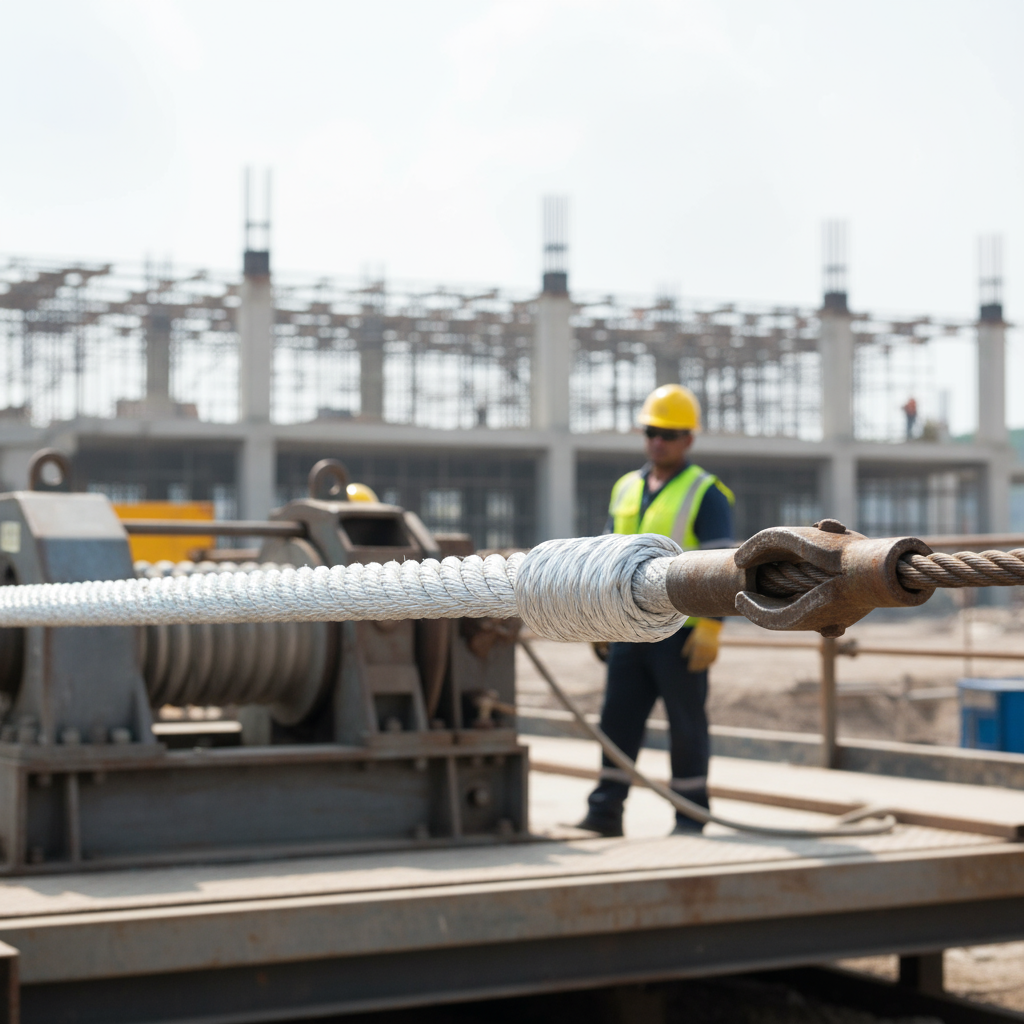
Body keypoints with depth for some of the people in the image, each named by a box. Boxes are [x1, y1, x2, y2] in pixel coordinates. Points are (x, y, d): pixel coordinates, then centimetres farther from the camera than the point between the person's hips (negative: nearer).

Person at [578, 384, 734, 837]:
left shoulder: (706, 494, -4)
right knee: (617, 719, 5)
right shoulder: (625, 489, 14)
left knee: (686, 725, 3)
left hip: (681, 634, -6)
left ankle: (690, 815, 11)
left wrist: (710, 629, -17)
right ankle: (605, 810, 9)